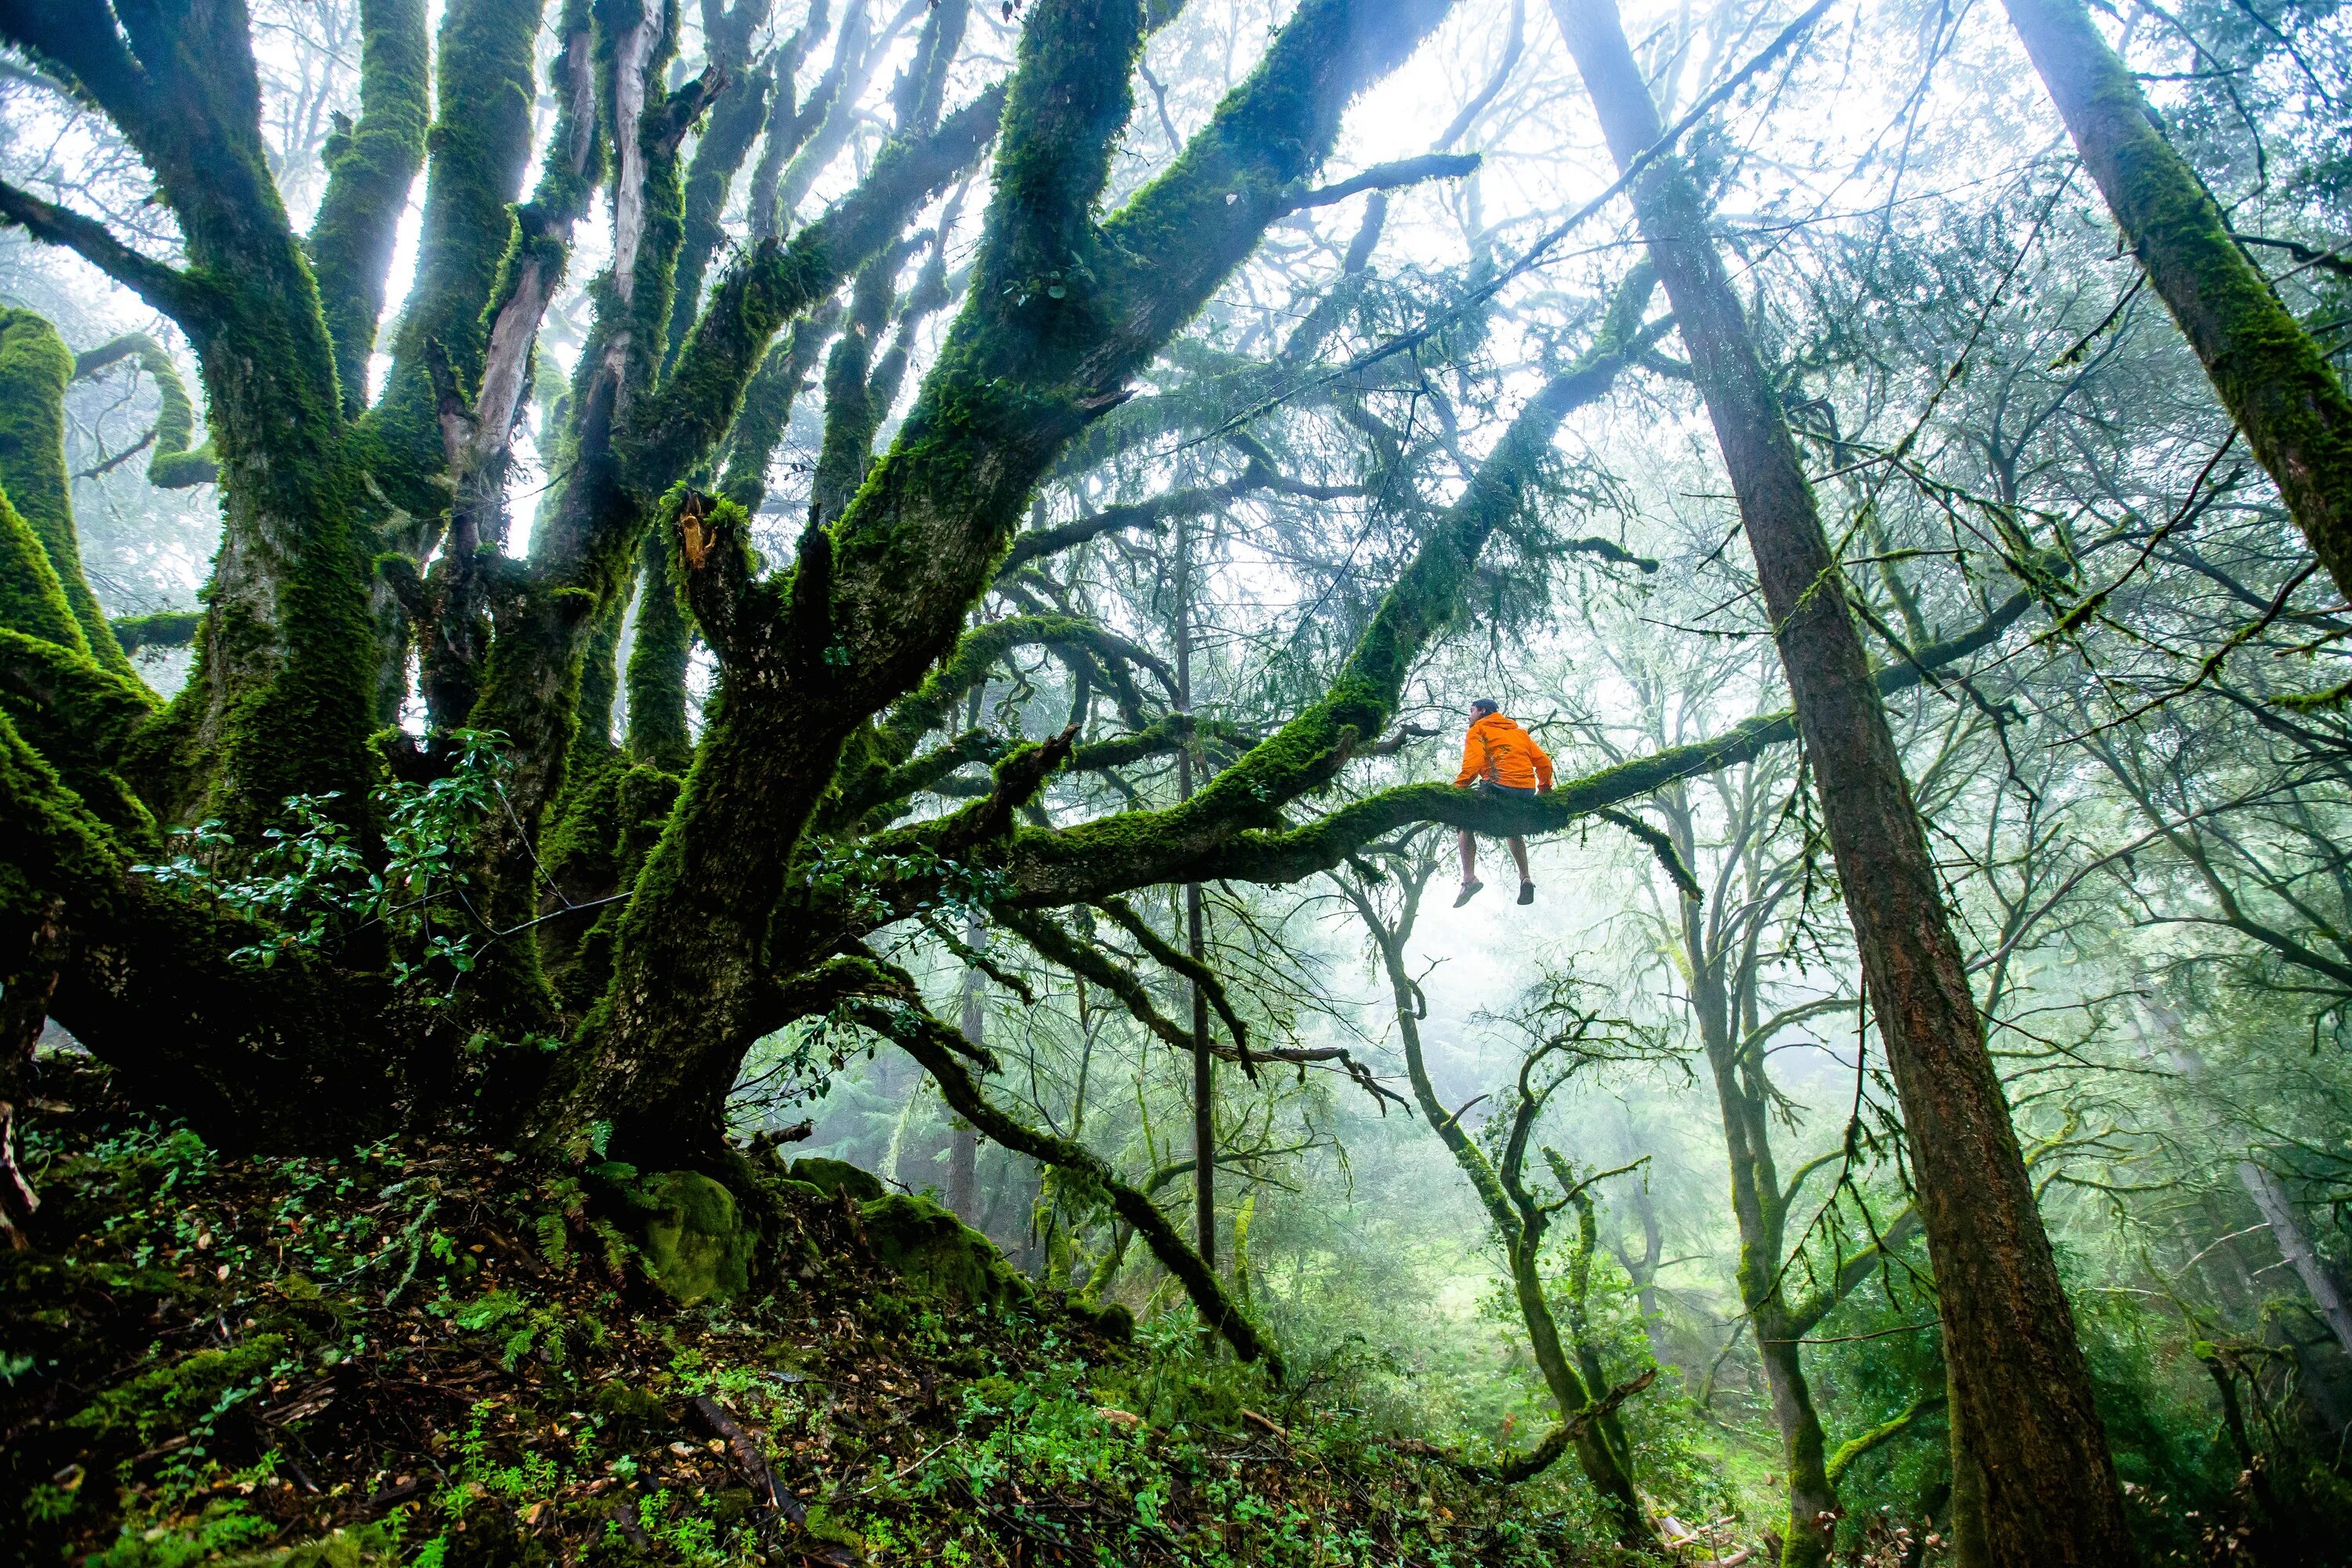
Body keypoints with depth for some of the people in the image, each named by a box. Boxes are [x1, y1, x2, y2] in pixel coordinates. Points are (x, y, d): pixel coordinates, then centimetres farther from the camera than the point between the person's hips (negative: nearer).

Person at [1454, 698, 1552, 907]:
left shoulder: (1478, 729, 10)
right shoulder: (1520, 732, 27)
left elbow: (1474, 762, -8)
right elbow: (1543, 762, 20)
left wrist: (1457, 788, -10)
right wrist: (1544, 788, 31)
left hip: (1497, 787, -6)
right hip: (1527, 792, 6)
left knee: (1466, 823, 10)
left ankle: (1469, 878, -6)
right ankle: (1525, 878, 19)